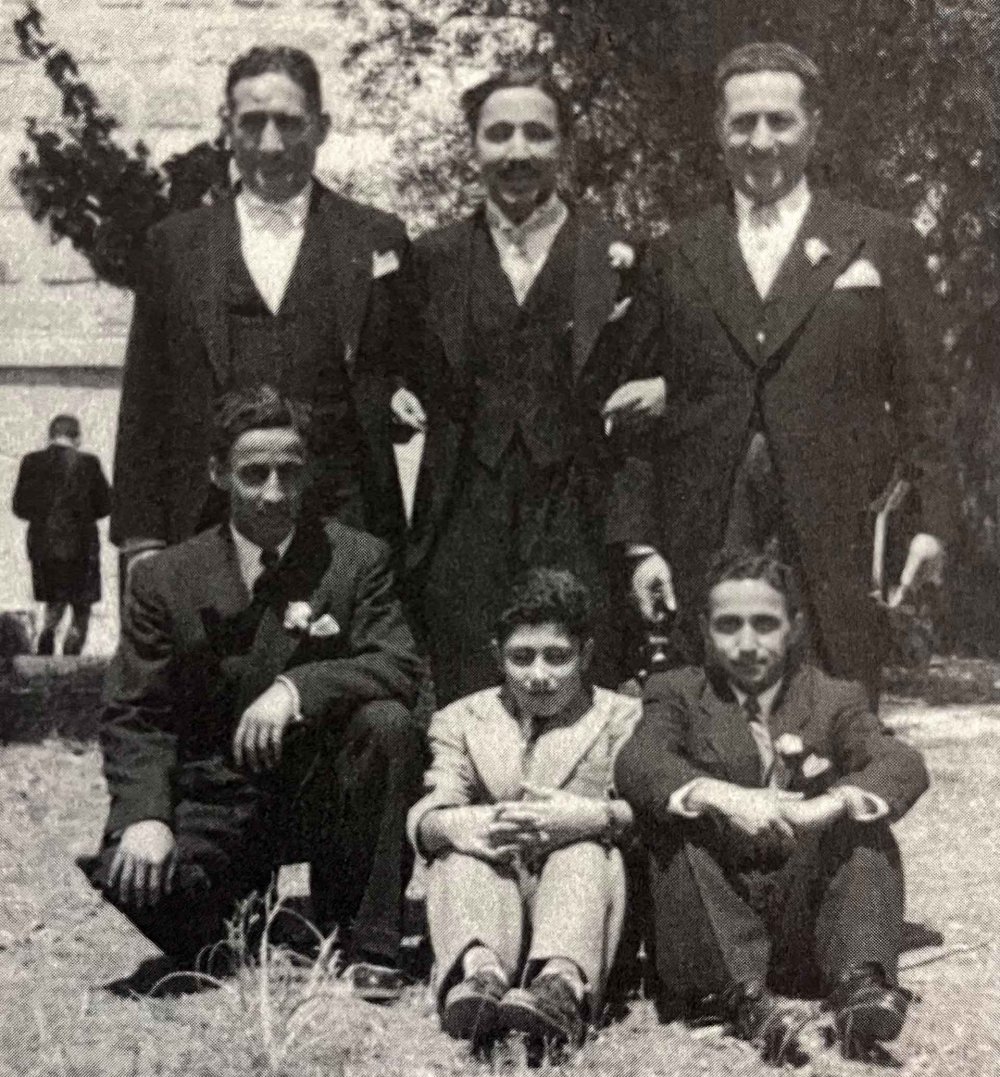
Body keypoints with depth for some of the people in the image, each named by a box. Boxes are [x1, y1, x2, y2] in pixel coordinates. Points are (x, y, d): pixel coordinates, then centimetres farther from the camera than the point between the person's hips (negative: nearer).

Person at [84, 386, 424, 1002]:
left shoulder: (358, 559, -1)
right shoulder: (165, 579, 0)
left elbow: (401, 668, -14)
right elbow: (134, 718, -2)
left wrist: (296, 687, -31)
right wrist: (145, 816, -21)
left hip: (321, 792, 0)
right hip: (216, 802, 0)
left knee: (388, 723, -30)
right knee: (127, 876, -29)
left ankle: (369, 946, -15)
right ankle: (235, 938, 9)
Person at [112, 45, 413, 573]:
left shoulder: (376, 239, 8)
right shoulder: (175, 244, 11)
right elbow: (144, 404, 10)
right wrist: (141, 538, 3)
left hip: (340, 525, -1)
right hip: (208, 526, 1)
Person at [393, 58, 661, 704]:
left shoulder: (619, 258, 6)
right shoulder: (434, 257, 11)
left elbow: (650, 381, 13)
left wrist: (651, 393, -8)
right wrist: (400, 396, 0)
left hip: (580, 521, -1)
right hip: (464, 524, 2)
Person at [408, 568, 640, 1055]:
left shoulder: (623, 717, 18)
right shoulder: (459, 720, 22)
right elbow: (424, 817, 2)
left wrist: (595, 816, -29)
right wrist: (462, 825, -25)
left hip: (580, 888, -1)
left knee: (586, 849, -31)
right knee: (460, 853, -27)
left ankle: (563, 982, -59)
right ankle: (480, 971, -56)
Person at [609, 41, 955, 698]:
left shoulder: (881, 244, 9)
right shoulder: (678, 256, 12)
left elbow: (921, 396, 7)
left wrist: (932, 518, -3)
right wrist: (640, 541, 3)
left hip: (839, 541, -1)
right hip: (704, 543, 1)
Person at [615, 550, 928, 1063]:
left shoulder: (835, 700, 11)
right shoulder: (675, 692, 9)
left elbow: (904, 765, -10)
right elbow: (636, 762, -14)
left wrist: (835, 802, -32)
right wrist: (725, 798, -34)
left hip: (806, 915, 1)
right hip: (708, 919, -1)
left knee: (865, 821, -19)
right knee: (672, 817, -25)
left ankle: (860, 982, -35)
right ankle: (744, 996, -38)